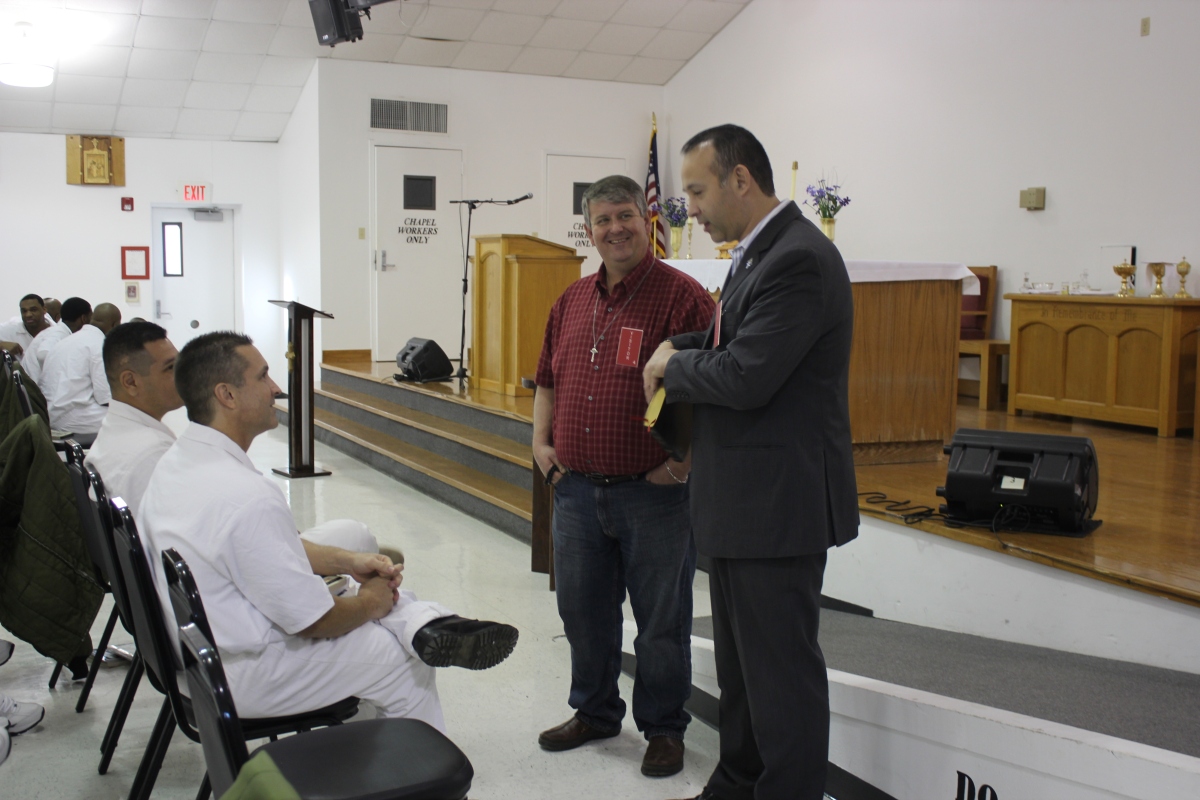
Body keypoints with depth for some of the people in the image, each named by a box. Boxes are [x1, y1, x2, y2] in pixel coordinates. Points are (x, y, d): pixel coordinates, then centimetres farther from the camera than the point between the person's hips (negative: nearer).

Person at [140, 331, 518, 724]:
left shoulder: (176, 463, 0)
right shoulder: (246, 496, -32)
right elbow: (314, 621, -23)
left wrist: (347, 562, 4)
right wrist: (370, 603, -3)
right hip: (245, 681, -9)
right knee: (408, 665, 6)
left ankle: (428, 626, -8)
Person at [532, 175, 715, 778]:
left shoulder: (682, 296, -9)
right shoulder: (573, 301, 12)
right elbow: (548, 378, 21)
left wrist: (685, 460, -18)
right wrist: (541, 441, 10)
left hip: (654, 495, -6)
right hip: (576, 490, 6)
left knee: (661, 620, 7)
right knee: (583, 612, 17)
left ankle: (663, 728, 26)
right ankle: (594, 712, 37)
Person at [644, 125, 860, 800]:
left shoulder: (799, 260, -20)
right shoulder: (761, 253, 12)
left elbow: (744, 377, -25)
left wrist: (672, 366, -8)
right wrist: (678, 350, 2)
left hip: (780, 504, -11)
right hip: (745, 500, 11)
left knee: (781, 669, 2)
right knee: (740, 662, 22)